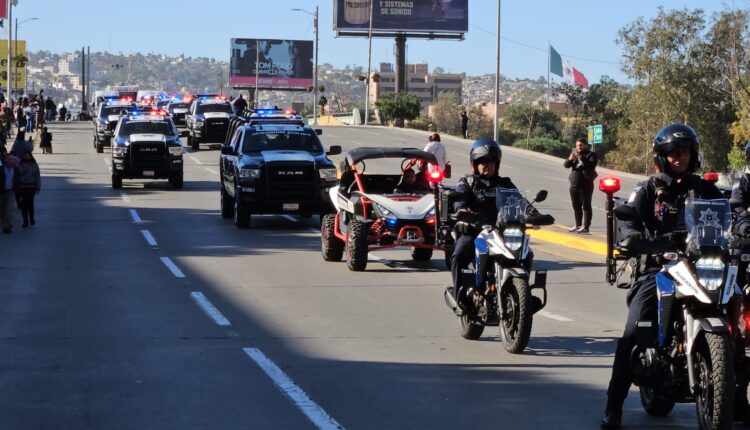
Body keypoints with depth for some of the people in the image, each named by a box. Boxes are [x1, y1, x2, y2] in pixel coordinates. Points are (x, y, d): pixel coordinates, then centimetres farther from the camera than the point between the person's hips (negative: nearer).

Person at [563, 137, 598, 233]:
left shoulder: (591, 154, -2)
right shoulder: (574, 154, 14)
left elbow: (592, 165, -19)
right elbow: (566, 165, 5)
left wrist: (581, 159, -29)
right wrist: (570, 159, -16)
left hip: (586, 185, -6)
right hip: (574, 185, 6)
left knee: (586, 206, -7)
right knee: (576, 207, 11)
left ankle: (585, 226, -9)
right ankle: (578, 225, 20)